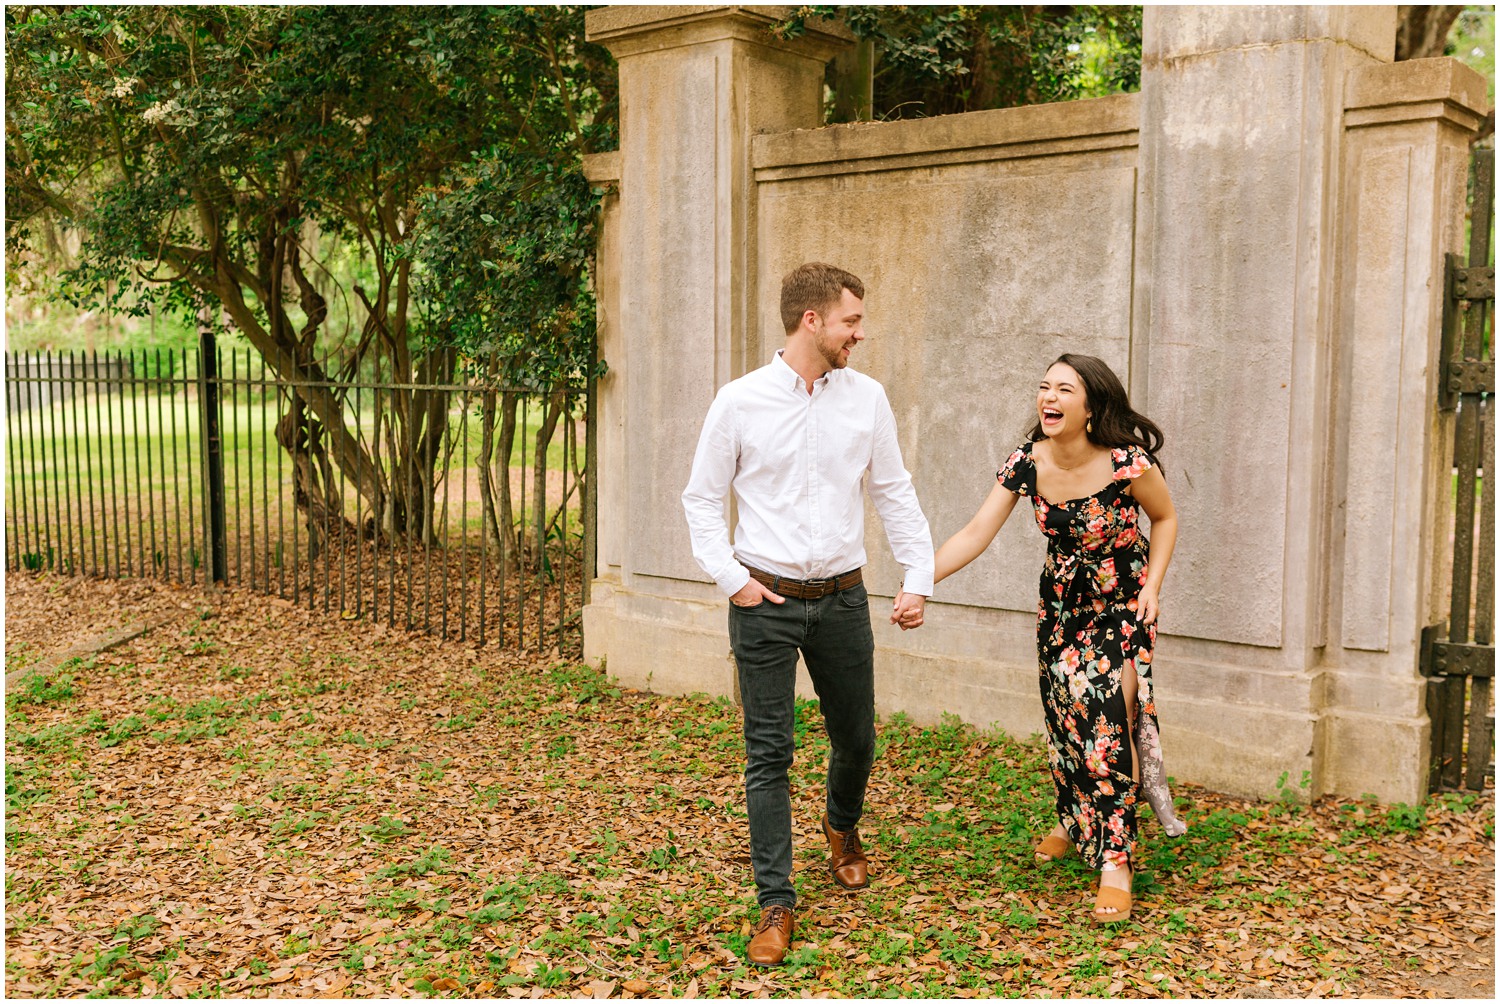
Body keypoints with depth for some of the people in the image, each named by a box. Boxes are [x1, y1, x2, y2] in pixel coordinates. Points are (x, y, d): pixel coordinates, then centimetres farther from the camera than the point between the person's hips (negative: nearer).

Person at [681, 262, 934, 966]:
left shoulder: (866, 398, 2)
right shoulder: (741, 401, -6)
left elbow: (895, 494, 8)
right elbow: (702, 498, 2)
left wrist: (919, 578, 1)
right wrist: (731, 579, -7)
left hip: (842, 597, 3)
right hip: (765, 599, -3)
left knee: (855, 737, 15)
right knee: (768, 754, 0)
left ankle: (842, 825, 48)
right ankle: (776, 903, 11)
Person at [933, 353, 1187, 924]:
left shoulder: (1127, 464, -23)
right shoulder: (1027, 463, -14)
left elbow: (1165, 518, -4)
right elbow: (976, 535, -16)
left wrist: (1152, 586, -14)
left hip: (1122, 605, -4)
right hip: (1061, 603, 4)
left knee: (1109, 720, -12)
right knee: (1064, 713, 9)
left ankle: (1115, 861, -4)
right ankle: (1074, 822, 35)